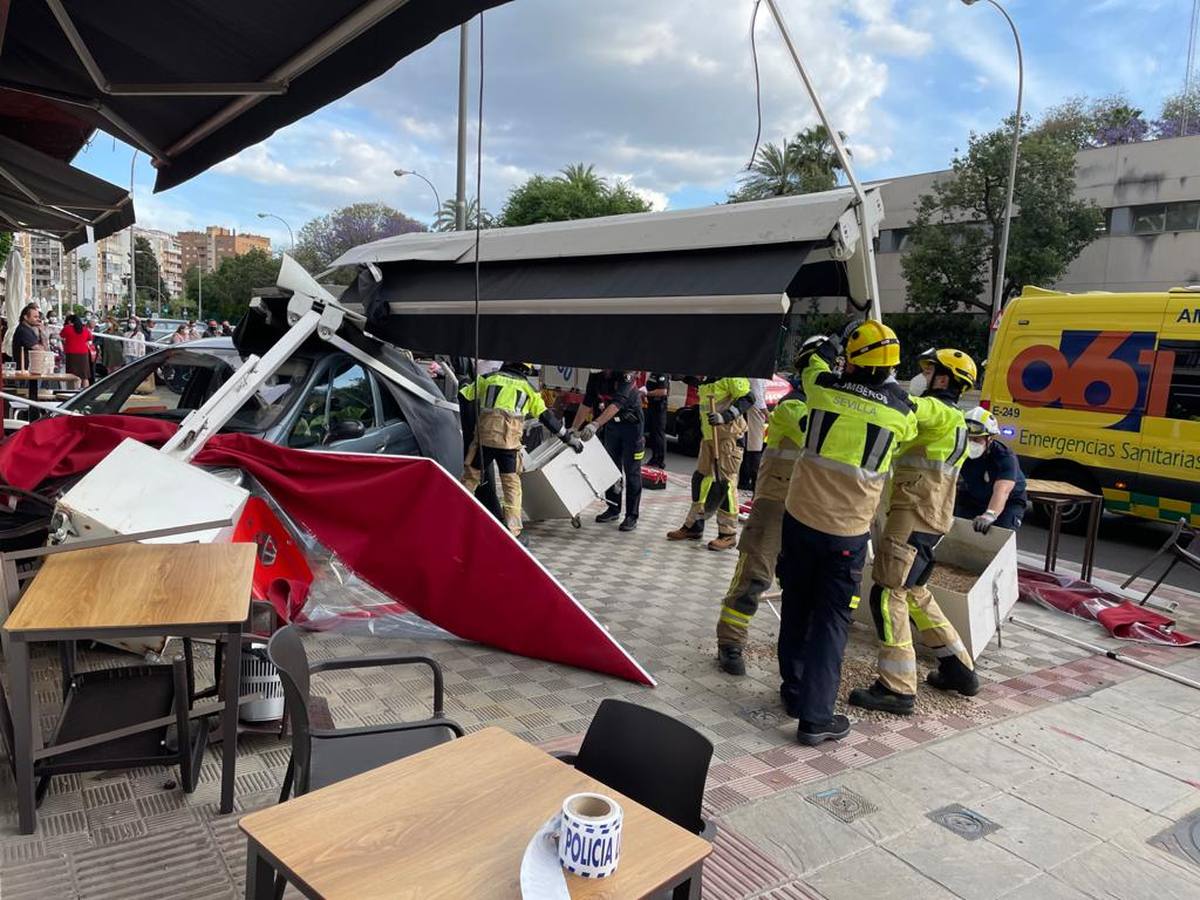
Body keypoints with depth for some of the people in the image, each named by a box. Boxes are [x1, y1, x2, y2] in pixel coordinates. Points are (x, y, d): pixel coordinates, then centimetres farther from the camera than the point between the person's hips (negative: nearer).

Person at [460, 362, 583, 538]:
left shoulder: (487, 379, 17)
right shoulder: (528, 388, 17)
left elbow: (462, 397, 17)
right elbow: (547, 417, 15)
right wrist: (569, 438, 21)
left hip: (484, 435, 0)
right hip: (509, 441, 0)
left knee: (470, 477, 11)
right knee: (512, 483, 8)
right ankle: (513, 531, 5)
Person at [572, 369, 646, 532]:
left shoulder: (625, 376, -26)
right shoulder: (595, 377, -6)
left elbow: (617, 404, -36)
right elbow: (586, 404, -2)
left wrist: (595, 424, -45)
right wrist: (573, 429, -7)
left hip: (631, 424, -6)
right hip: (611, 424, 6)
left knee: (632, 471, -4)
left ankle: (632, 515, 0)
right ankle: (613, 509, 24)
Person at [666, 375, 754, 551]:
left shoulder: (731, 376, -12)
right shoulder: (705, 380, 14)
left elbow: (747, 398, -17)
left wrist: (725, 417, -26)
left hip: (728, 436, -9)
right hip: (709, 437, 9)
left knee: (725, 483, -5)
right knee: (701, 480, 12)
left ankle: (728, 534, 3)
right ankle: (693, 526, 23)